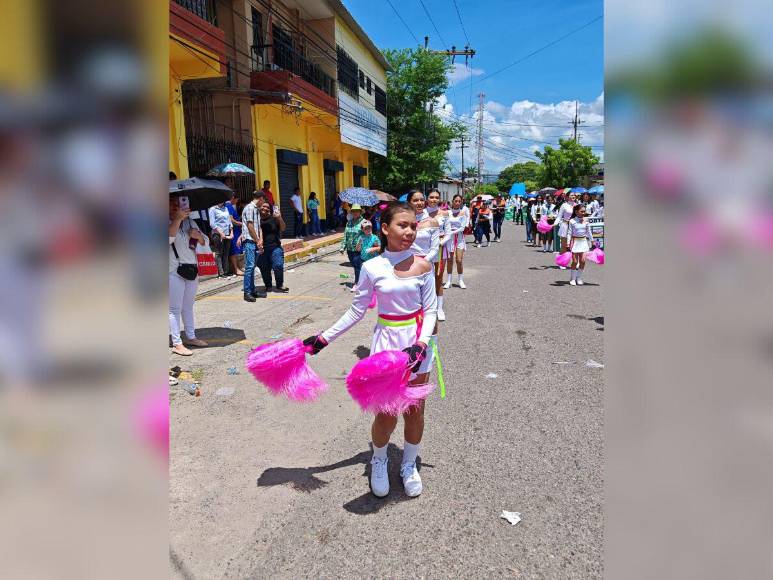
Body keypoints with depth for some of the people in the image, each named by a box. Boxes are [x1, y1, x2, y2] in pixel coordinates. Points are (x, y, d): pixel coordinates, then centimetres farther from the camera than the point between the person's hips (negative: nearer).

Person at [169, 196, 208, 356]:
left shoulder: (189, 221, 13)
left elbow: (204, 242, 17)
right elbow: (169, 238, -26)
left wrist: (198, 236, -5)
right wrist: (178, 219, -33)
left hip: (192, 269, 6)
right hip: (174, 271, -6)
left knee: (188, 307, 16)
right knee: (175, 309, -3)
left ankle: (191, 337, 26)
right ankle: (177, 344, -1)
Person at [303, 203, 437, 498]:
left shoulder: (422, 265, -6)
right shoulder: (372, 268, -8)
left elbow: (430, 310, -3)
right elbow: (357, 311, 0)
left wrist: (420, 345, -18)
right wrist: (324, 338, -2)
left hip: (417, 343, 1)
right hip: (387, 343, -1)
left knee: (415, 411, 12)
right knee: (387, 415, 3)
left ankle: (409, 464, 38)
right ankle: (379, 462, 35)